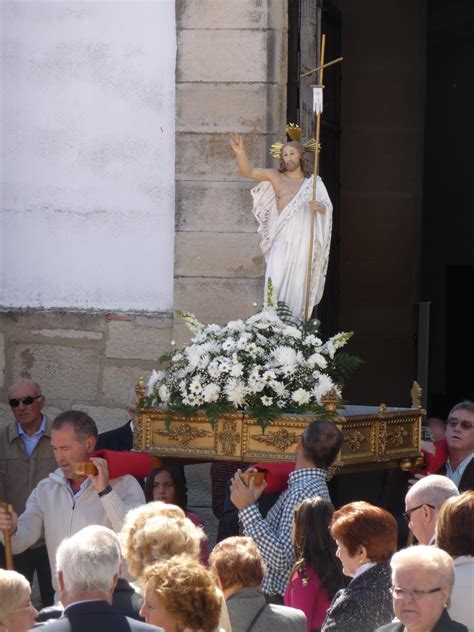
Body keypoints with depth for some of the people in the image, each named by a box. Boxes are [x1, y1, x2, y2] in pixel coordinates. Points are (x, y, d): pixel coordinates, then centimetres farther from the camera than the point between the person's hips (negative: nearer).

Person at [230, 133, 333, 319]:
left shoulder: (313, 182, 13)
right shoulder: (276, 176, 13)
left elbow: (327, 206, 1)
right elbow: (248, 172, 4)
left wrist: (319, 206, -23)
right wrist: (240, 152, -14)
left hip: (304, 240, 0)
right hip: (282, 239, 0)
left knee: (298, 285, -3)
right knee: (276, 282, -13)